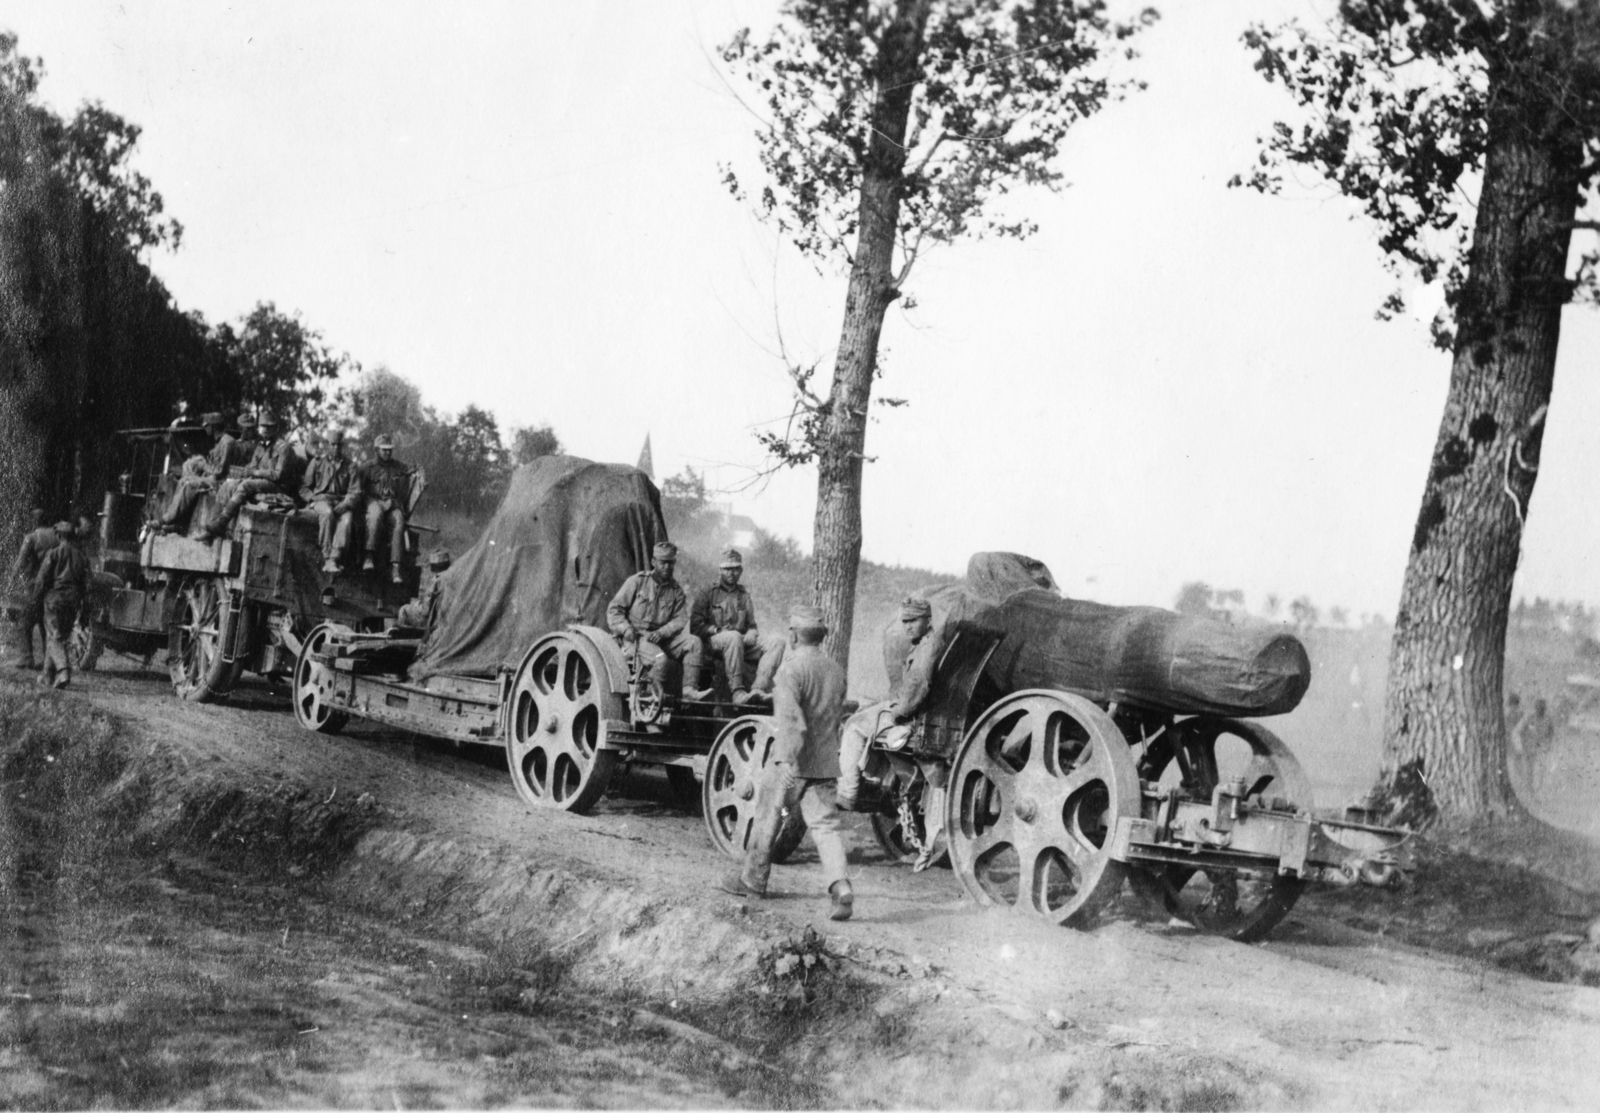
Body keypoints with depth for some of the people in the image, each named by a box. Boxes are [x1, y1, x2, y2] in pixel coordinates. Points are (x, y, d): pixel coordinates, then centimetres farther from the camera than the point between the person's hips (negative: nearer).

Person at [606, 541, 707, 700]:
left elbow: (680, 619, 4)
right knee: (661, 658, -33)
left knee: (694, 642, -20)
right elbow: (614, 610, 4)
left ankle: (689, 689, -28)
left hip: (661, 638, 4)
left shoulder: (676, 591, 15)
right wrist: (625, 629, -15)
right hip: (635, 637, -4)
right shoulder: (637, 581, 5)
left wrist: (661, 633, -16)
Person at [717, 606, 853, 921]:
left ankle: (751, 879, 26)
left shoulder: (792, 669, -14)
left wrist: (787, 760, -30)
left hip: (790, 763, -6)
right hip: (825, 762, 6)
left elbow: (790, 717, -25)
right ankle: (840, 885, -18)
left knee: (767, 816, 12)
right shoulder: (835, 669, 10)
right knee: (825, 824, 1)